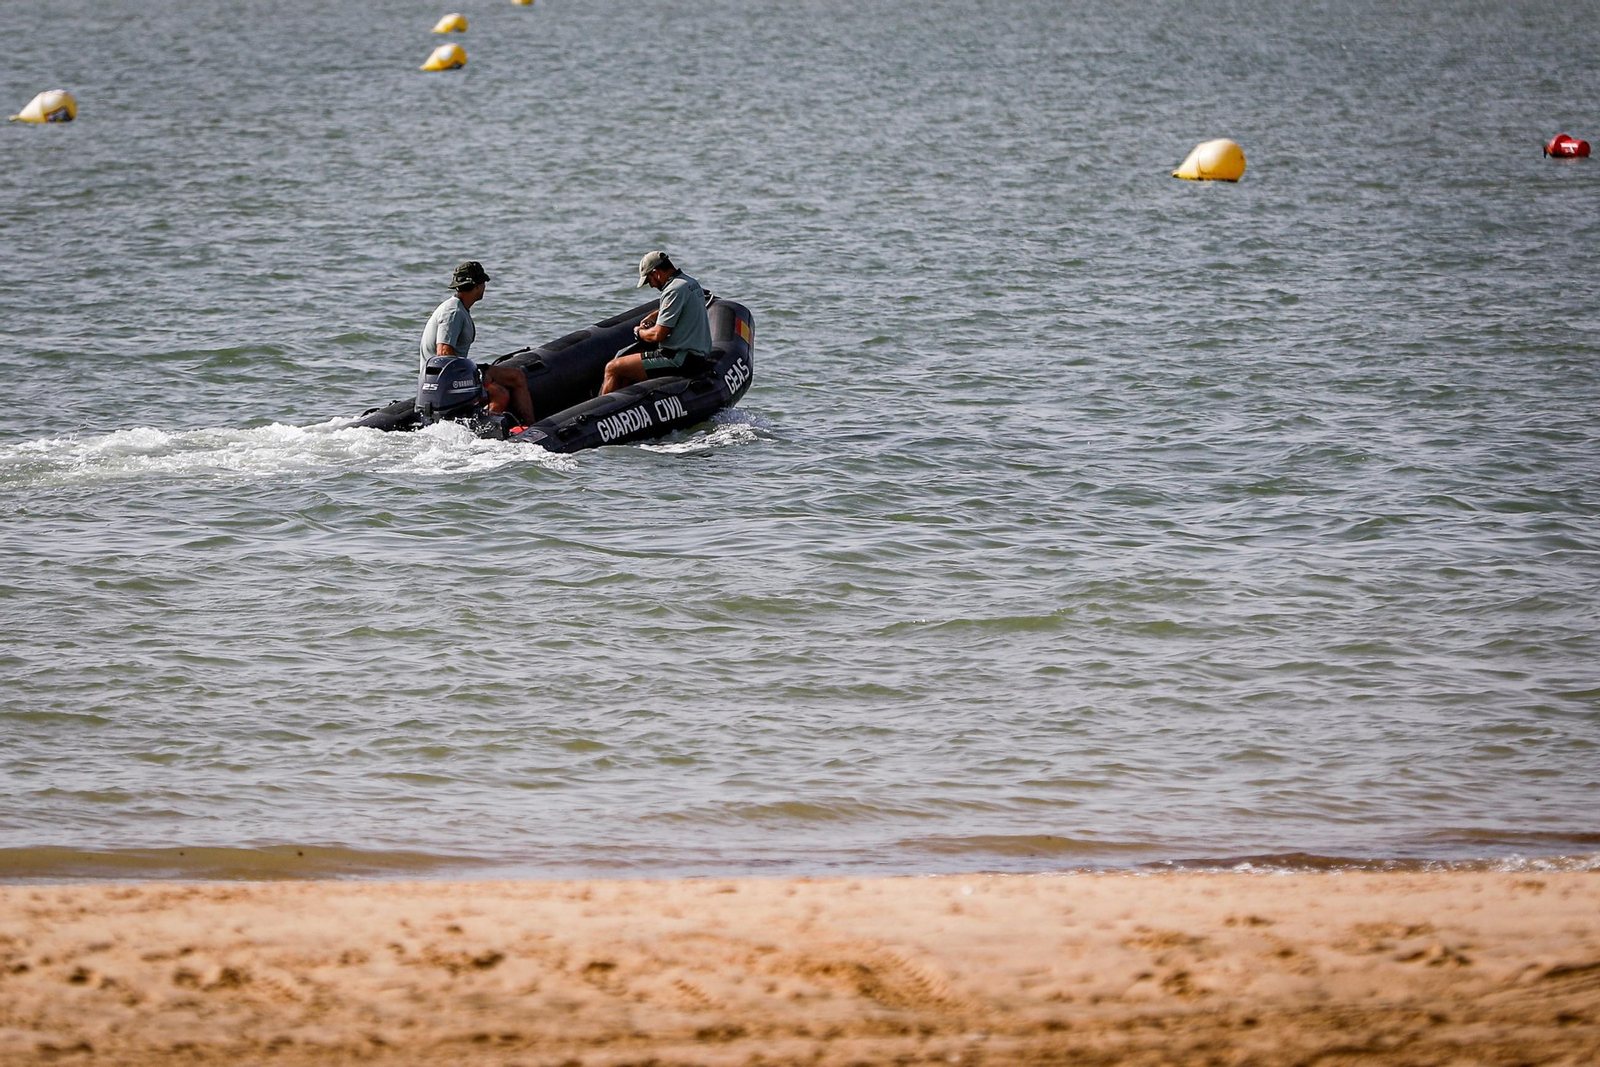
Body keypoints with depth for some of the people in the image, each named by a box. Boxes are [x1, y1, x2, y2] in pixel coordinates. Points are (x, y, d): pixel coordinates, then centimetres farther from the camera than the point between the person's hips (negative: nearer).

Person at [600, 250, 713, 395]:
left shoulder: (674, 290, -19)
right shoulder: (692, 283, 12)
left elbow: (658, 335, -20)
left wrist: (639, 332, 0)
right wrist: (653, 316, 24)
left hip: (680, 360, -11)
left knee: (612, 368, -8)